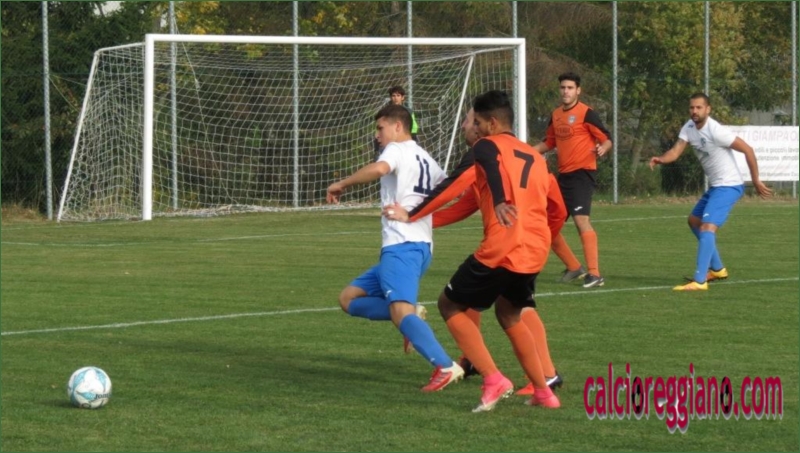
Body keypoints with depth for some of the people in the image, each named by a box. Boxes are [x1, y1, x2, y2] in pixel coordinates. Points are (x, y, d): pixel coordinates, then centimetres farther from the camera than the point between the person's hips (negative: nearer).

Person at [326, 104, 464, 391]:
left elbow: (378, 169, -23)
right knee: (349, 299, 13)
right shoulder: (427, 161, 25)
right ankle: (409, 317, -4)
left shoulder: (398, 149, -2)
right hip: (422, 247, 10)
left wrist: (342, 184, -15)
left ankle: (446, 367, -35)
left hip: (401, 246, -10)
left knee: (401, 312, -24)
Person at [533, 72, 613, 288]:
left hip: (582, 173, -8)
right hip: (563, 174, 8)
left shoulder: (586, 113, -8)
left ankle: (594, 274, -22)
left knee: (581, 219, -23)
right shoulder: (556, 115, 14)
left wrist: (602, 148, -31)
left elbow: (607, 139, -10)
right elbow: (549, 143, 28)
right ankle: (574, 267, 22)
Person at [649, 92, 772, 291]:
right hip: (715, 186, 10)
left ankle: (699, 281, -28)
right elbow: (675, 151, -7)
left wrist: (756, 181, -16)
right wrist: (660, 159, -30)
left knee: (707, 227, -22)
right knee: (694, 221, 24)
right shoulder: (689, 128, 2)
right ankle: (717, 269, 36)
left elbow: (747, 149, -19)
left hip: (729, 185, -10)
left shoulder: (716, 131, -22)